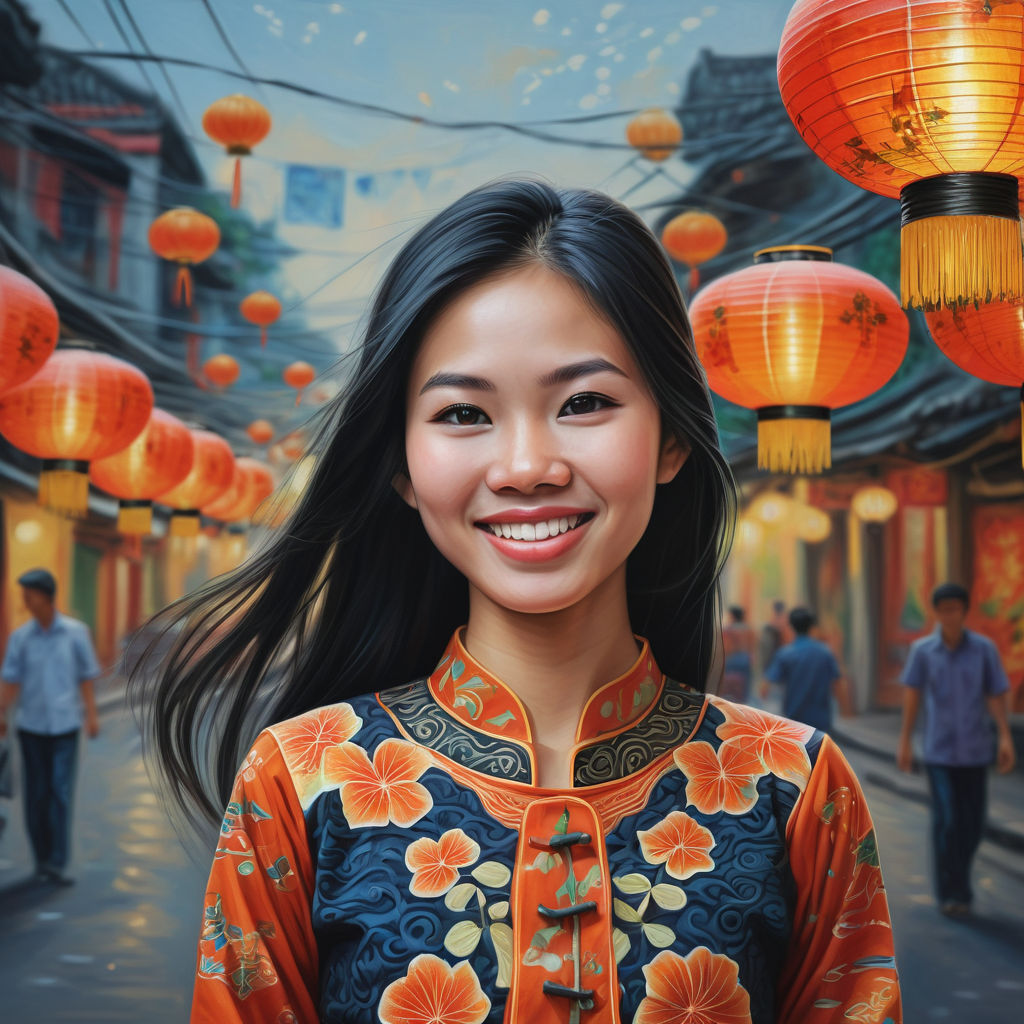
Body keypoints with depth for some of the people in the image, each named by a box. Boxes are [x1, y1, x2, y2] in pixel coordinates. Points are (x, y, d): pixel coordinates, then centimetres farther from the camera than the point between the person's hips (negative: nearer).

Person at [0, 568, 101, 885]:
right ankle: (42, 858, 18)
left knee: (61, 793, -7)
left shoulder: (76, 632, -1)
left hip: (65, 725, -1)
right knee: (36, 794, 5)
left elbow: (86, 677, 4)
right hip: (31, 727, 1)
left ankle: (58, 863, -6)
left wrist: (92, 715, -2)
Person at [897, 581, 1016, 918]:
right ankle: (950, 893, 1)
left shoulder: (984, 648, -5)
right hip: (939, 751, -1)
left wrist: (1005, 738, -17)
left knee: (973, 824, 6)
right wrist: (905, 742, -6)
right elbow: (912, 695, -3)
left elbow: (997, 695, -6)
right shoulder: (922, 650, -4)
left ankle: (951, 867, 34)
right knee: (946, 820, -10)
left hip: (975, 751, 1)